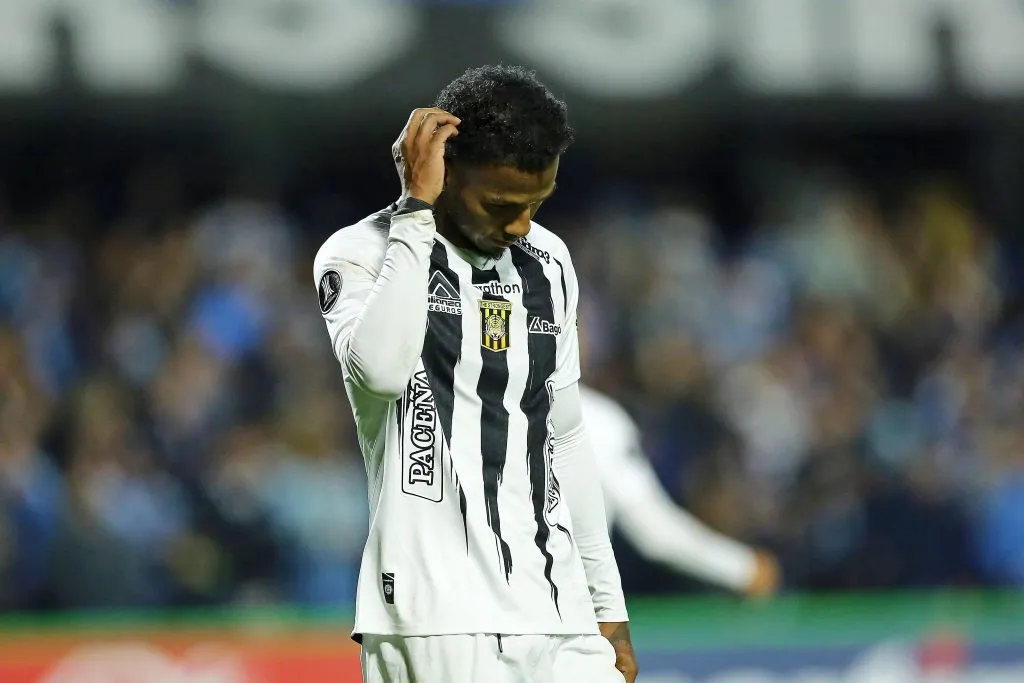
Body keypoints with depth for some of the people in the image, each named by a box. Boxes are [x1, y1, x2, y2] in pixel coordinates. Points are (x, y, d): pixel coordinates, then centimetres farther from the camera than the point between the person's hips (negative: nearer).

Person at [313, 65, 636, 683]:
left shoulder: (549, 263, 16)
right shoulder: (361, 255, -2)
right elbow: (382, 367, -24)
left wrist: (608, 605, 21)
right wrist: (417, 209, -17)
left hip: (559, 620, 6)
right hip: (433, 621, -6)